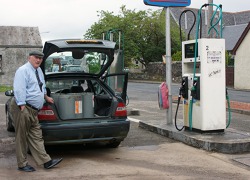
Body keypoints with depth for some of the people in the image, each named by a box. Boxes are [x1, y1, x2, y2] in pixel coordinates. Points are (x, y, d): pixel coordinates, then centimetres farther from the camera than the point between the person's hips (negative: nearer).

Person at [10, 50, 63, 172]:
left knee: (36, 136, 9)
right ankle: (22, 165, 9)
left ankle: (46, 161, 9)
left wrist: (46, 97, 43)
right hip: (23, 108, -9)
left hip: (33, 110, 9)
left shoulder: (38, 71, 17)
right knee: (22, 137, 0)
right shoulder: (23, 70, -11)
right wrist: (23, 107, -24)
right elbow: (19, 89, -19)